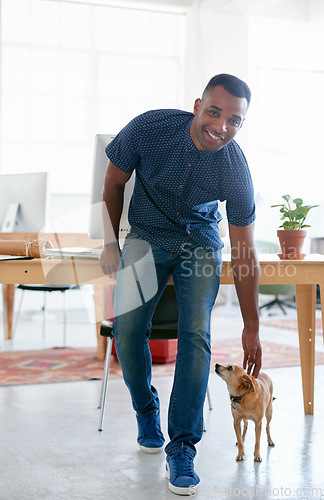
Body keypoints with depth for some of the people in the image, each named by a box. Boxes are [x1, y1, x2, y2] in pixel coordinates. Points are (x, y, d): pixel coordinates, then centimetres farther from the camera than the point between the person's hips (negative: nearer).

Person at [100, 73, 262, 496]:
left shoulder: (236, 171, -23)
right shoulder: (148, 129, -24)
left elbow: (244, 255, -15)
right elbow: (114, 182, -3)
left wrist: (252, 327, -10)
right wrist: (110, 243, 2)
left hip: (200, 242, 0)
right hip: (146, 237, 1)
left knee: (196, 334, -17)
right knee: (128, 329, -12)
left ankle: (182, 447, -8)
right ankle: (146, 410, 17)